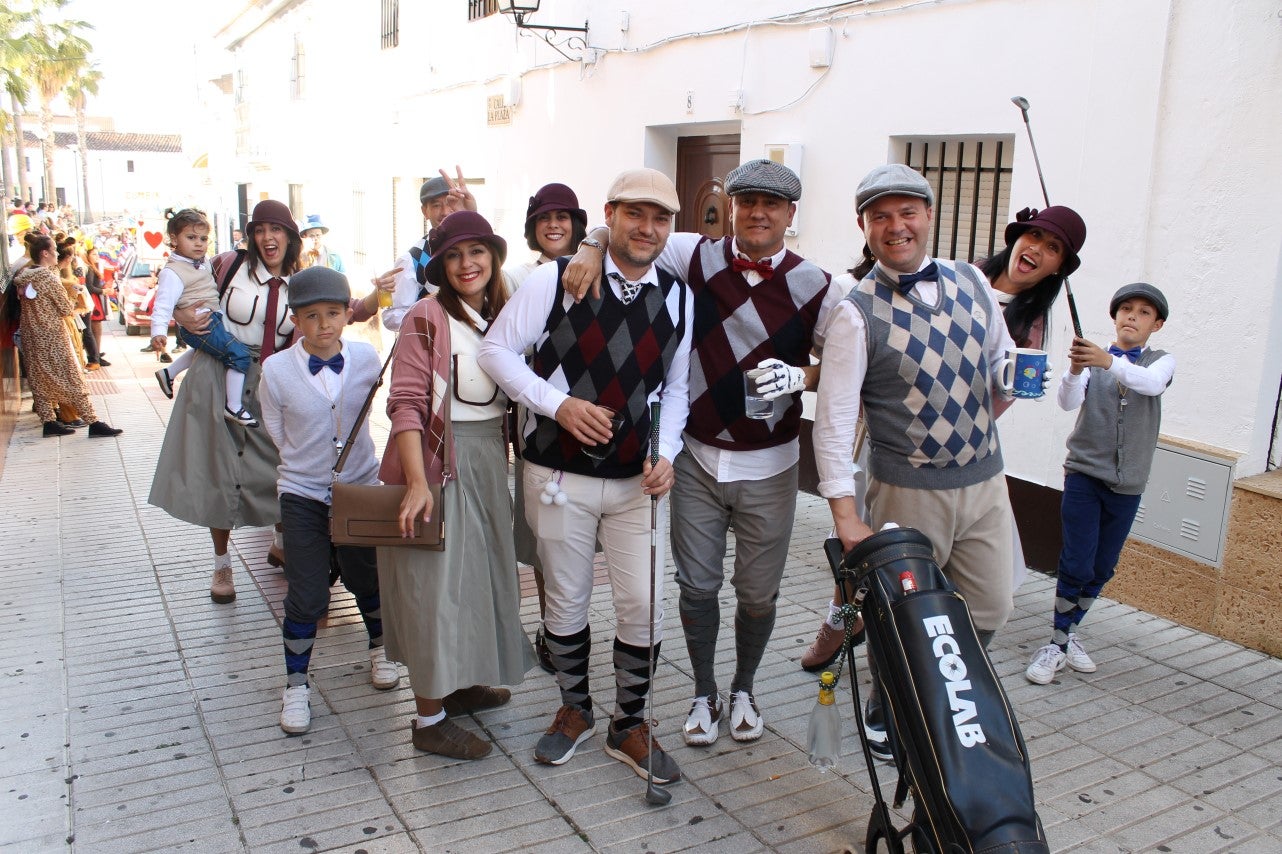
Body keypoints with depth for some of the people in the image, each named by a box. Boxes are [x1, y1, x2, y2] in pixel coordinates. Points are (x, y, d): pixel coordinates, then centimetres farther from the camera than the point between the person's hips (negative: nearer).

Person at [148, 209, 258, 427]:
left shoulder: (202, 262, 12)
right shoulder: (172, 273, -16)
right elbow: (163, 304, -23)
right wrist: (158, 332, -33)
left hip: (213, 318, 11)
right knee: (239, 354, -17)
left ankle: (169, 373, 50)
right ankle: (234, 408, -12)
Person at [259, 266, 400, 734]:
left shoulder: (368, 359, -9)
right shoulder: (276, 371, -15)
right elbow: (276, 431, 1)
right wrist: (309, 461, 6)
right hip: (303, 495, -2)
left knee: (367, 580, 16)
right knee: (307, 596, 0)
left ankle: (380, 648, 43)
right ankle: (296, 684, 21)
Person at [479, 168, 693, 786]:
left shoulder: (678, 297, 3)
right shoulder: (555, 280, -8)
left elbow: (676, 387, 10)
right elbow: (497, 349, -5)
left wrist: (664, 455, -6)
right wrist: (559, 404, -17)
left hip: (636, 481, 2)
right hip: (560, 475, -2)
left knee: (645, 608, 4)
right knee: (567, 604, 13)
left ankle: (630, 728, 27)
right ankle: (575, 710, 38)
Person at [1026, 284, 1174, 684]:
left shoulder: (1161, 362, 5)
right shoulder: (1092, 358, 2)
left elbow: (1151, 383, -20)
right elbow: (1068, 402, -15)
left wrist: (1108, 362, -40)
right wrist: (1075, 370, -37)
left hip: (1127, 483, 2)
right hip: (1084, 474, -2)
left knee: (1102, 569, 10)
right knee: (1076, 564, -7)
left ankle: (1068, 633, 26)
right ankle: (1057, 644, 5)